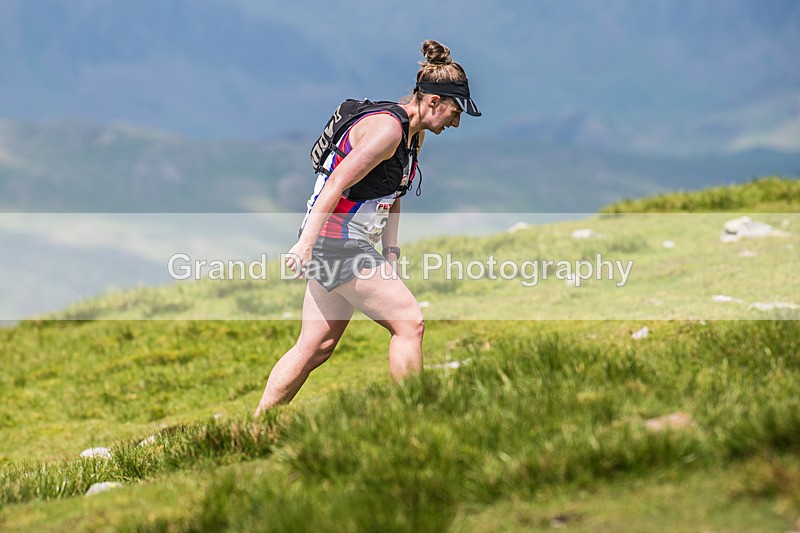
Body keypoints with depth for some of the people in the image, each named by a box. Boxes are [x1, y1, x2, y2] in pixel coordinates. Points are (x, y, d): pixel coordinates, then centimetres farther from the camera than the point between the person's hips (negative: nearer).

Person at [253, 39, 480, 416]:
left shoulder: (415, 133, 14)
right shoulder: (387, 127, -18)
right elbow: (338, 182, -23)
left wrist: (390, 253, 14)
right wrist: (305, 244, -26)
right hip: (337, 241, -10)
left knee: (316, 346, 9)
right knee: (409, 322, -8)